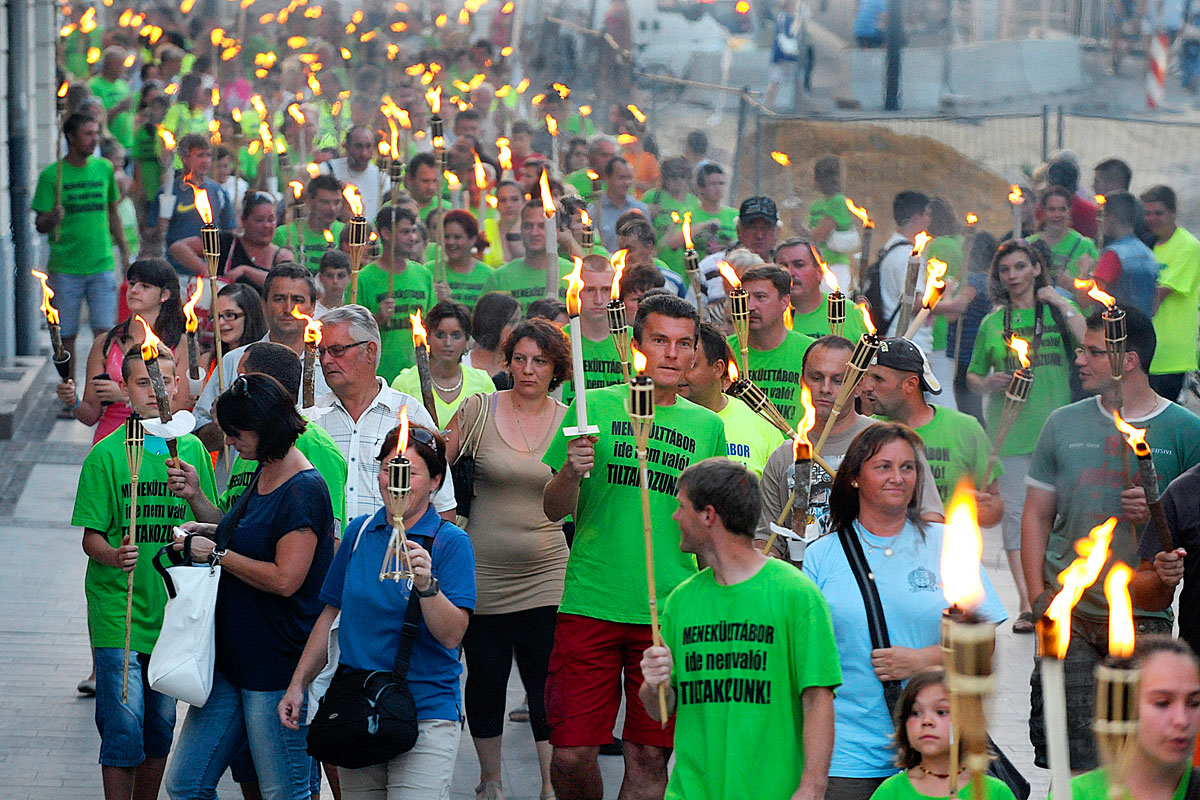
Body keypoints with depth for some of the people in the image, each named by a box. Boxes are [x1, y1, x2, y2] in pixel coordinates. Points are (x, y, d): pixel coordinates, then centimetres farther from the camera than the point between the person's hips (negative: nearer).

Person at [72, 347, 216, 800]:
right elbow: (91, 537, -7)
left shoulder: (192, 450, 6)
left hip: (172, 606, 4)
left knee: (160, 724, 10)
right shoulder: (106, 455, -5)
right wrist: (112, 556, -26)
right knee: (123, 724, -7)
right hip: (117, 608, -4)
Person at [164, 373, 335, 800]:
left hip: (277, 668, -10)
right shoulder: (264, 476, 13)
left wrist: (217, 554, -13)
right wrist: (212, 532, 12)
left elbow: (285, 579, -22)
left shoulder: (304, 490, -16)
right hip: (231, 660, 10)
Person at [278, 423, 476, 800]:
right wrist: (297, 685, 13)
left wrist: (426, 584, -30)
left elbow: (452, 635, -14)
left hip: (425, 715, -5)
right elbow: (332, 613, 17)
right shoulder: (361, 532, 9)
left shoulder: (450, 541, -6)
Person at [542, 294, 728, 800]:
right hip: (590, 603, -1)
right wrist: (569, 474, -16)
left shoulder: (707, 426, 11)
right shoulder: (594, 408, 5)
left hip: (671, 612, 1)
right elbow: (553, 511, 4)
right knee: (571, 754, -4)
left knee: (648, 757, 0)